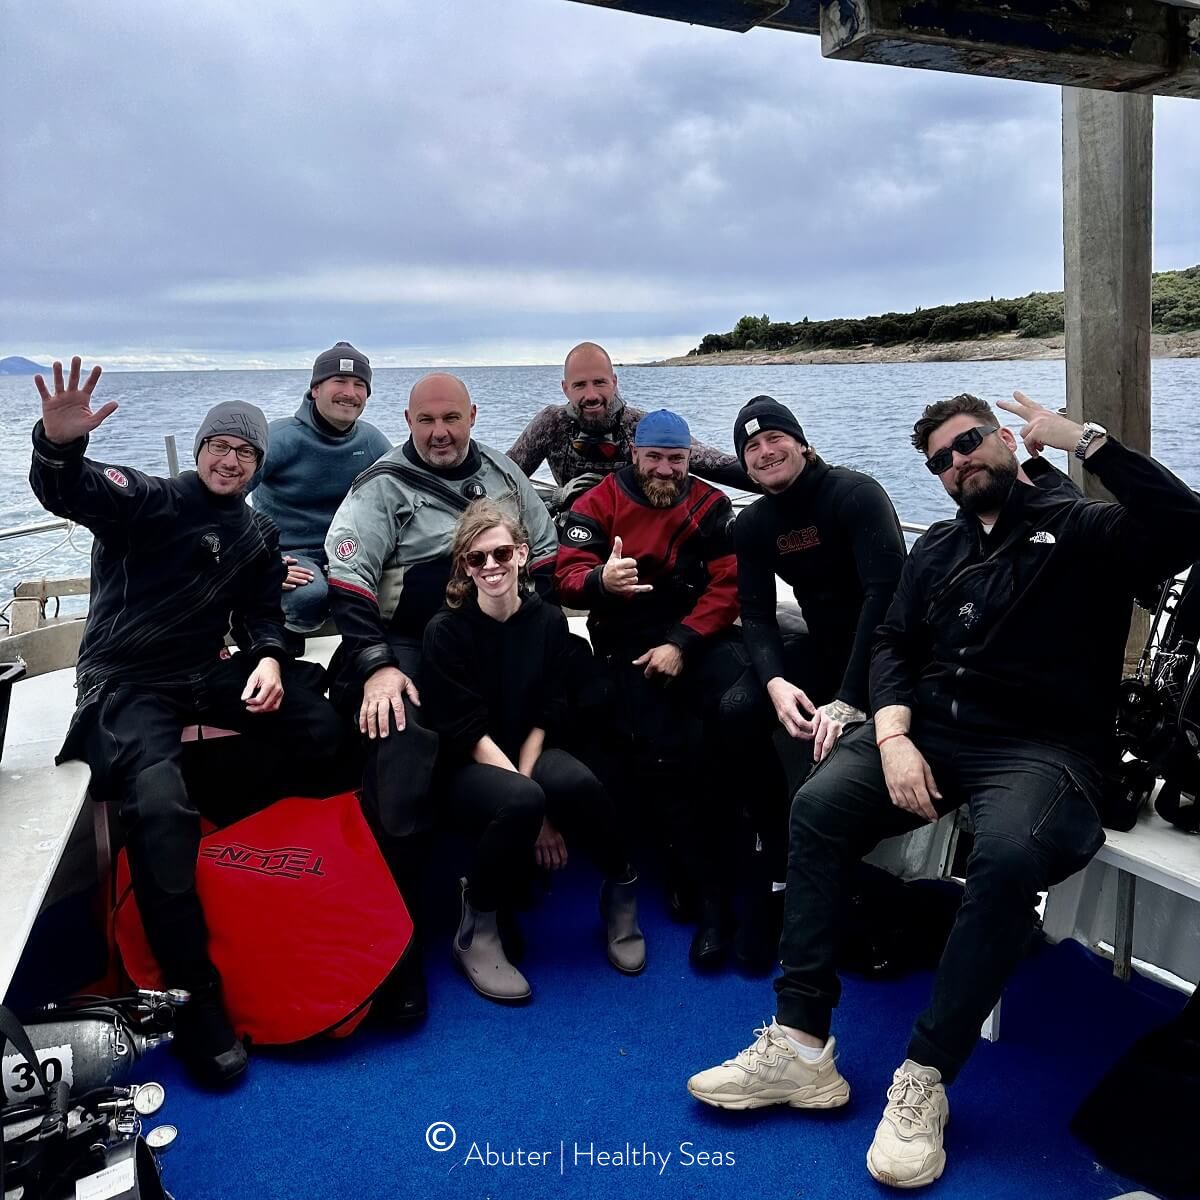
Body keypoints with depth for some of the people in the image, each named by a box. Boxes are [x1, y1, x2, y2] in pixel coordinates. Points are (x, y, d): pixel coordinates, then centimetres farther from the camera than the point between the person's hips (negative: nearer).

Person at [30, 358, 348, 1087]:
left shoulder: (259, 536, 13)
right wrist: (59, 443, -45)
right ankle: (194, 995, -22)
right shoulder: (147, 500, -3)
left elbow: (262, 614, 14)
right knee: (159, 804, -32)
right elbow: (67, 492, -21)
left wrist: (269, 659, -9)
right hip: (126, 682, -5)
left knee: (323, 726, -19)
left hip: (204, 673, 5)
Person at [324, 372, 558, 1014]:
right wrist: (377, 666, -21)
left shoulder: (501, 473, 15)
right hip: (409, 649, -4)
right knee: (402, 769, -28)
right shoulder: (382, 488, 0)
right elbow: (347, 584, -10)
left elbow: (547, 551, 17)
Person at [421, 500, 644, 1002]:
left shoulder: (547, 619, -1)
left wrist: (524, 779, -19)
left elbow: (546, 716, -2)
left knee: (576, 783, -33)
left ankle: (621, 891, -6)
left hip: (533, 751, 2)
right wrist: (528, 800, -23)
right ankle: (476, 932, -14)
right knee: (518, 802, -36)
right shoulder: (445, 630, -10)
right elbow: (466, 731, -15)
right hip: (468, 767, -2)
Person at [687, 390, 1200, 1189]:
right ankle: (800, 1047, -18)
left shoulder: (1084, 529, 5)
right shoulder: (938, 548, 21)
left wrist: (1085, 439, -13)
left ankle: (924, 1079, -23)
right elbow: (895, 647, 11)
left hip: (1042, 745, -4)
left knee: (1008, 856, -36)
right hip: (932, 728, 5)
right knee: (818, 807, -20)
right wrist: (894, 737, -7)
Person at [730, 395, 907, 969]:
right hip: (823, 648, 6)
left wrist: (848, 699, -34)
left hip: (886, 648, -6)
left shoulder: (855, 493, -16)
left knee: (814, 764, -29)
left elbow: (886, 594, -26)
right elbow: (757, 615, -4)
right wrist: (774, 681, -26)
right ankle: (779, 868, -2)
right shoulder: (752, 525, 4)